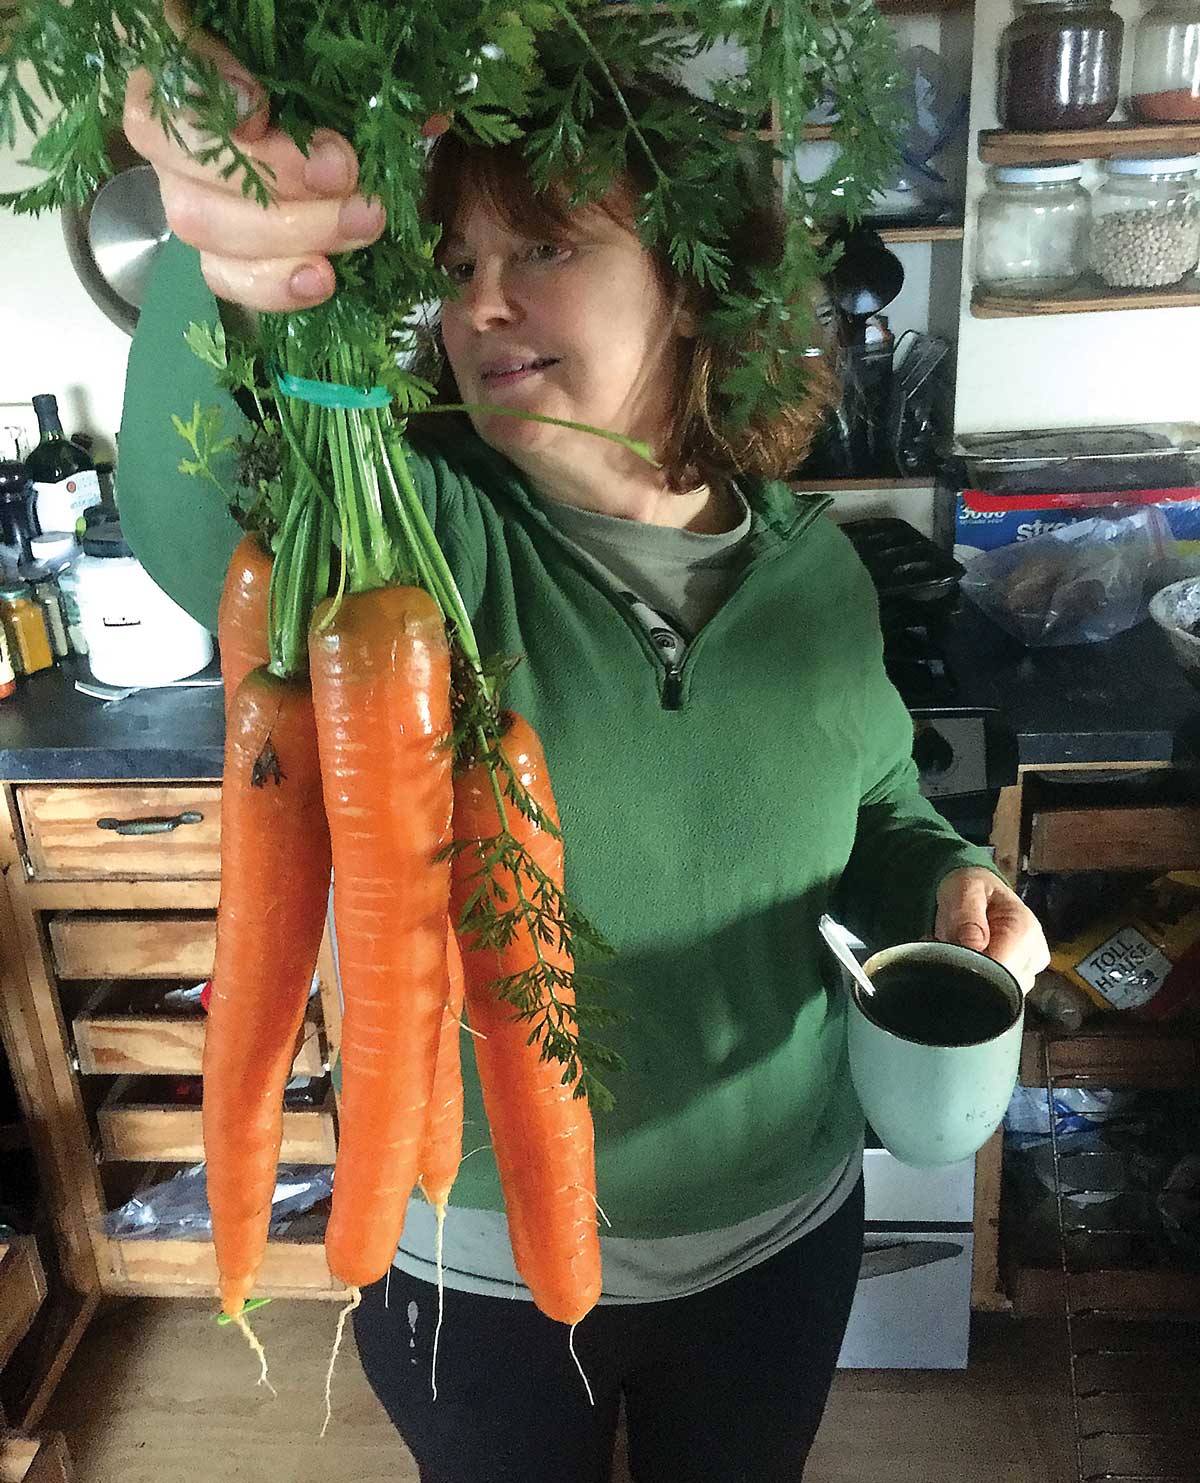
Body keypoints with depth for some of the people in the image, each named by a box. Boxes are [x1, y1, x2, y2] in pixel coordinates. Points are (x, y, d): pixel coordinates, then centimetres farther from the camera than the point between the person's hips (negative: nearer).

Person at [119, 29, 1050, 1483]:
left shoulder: (815, 568, -8)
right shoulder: (423, 540, -18)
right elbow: (203, 531, -41)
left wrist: (946, 879, -14)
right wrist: (221, 266, -60)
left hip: (780, 1229, 2)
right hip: (475, 1265, -1)